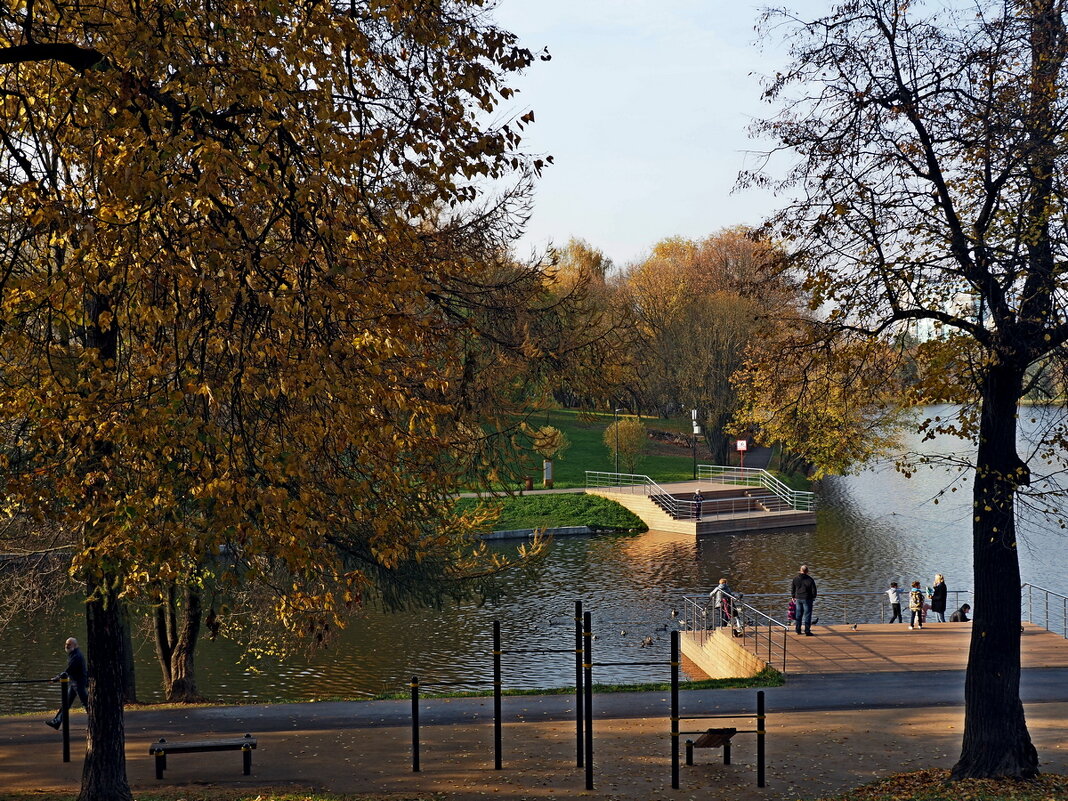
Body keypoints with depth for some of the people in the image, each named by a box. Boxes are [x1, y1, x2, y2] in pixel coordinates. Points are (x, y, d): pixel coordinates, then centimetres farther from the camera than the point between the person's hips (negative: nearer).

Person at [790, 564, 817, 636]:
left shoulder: (795, 578, -1)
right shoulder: (810, 579, -14)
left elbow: (792, 588, 9)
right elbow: (813, 590, -7)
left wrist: (793, 596, 21)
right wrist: (813, 597, 11)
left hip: (798, 598, 4)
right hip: (807, 599, -4)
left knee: (799, 614, 15)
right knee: (807, 615, 1)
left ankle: (798, 629, 21)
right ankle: (807, 631, -1)